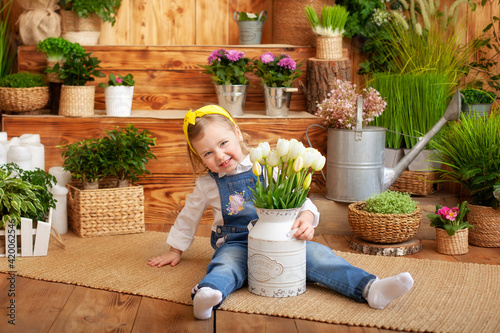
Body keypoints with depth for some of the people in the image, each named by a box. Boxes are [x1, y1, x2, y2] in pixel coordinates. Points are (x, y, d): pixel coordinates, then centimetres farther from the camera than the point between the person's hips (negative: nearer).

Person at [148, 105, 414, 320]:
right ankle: (206, 294, -67)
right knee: (226, 265, -35)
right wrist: (175, 251, 26)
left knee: (315, 253, -22)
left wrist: (306, 218, -21)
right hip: (235, 243, -1)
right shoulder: (207, 184, 5)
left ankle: (370, 289, -37)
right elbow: (188, 217, 21)